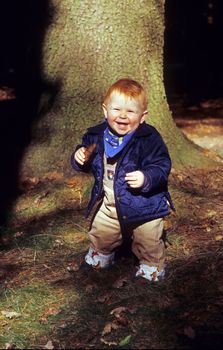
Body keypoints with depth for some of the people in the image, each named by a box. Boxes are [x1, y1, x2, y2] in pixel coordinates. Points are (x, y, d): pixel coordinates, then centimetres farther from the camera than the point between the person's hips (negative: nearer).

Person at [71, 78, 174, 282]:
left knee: (148, 242, 10)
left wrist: (146, 178, -38)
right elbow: (87, 164, 9)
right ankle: (101, 256, 54)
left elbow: (162, 166, -21)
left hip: (144, 205, -4)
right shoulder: (96, 136, -6)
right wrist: (79, 158, -13)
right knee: (101, 235, 24)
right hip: (109, 203, 5)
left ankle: (151, 268, 37)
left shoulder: (149, 138, -21)